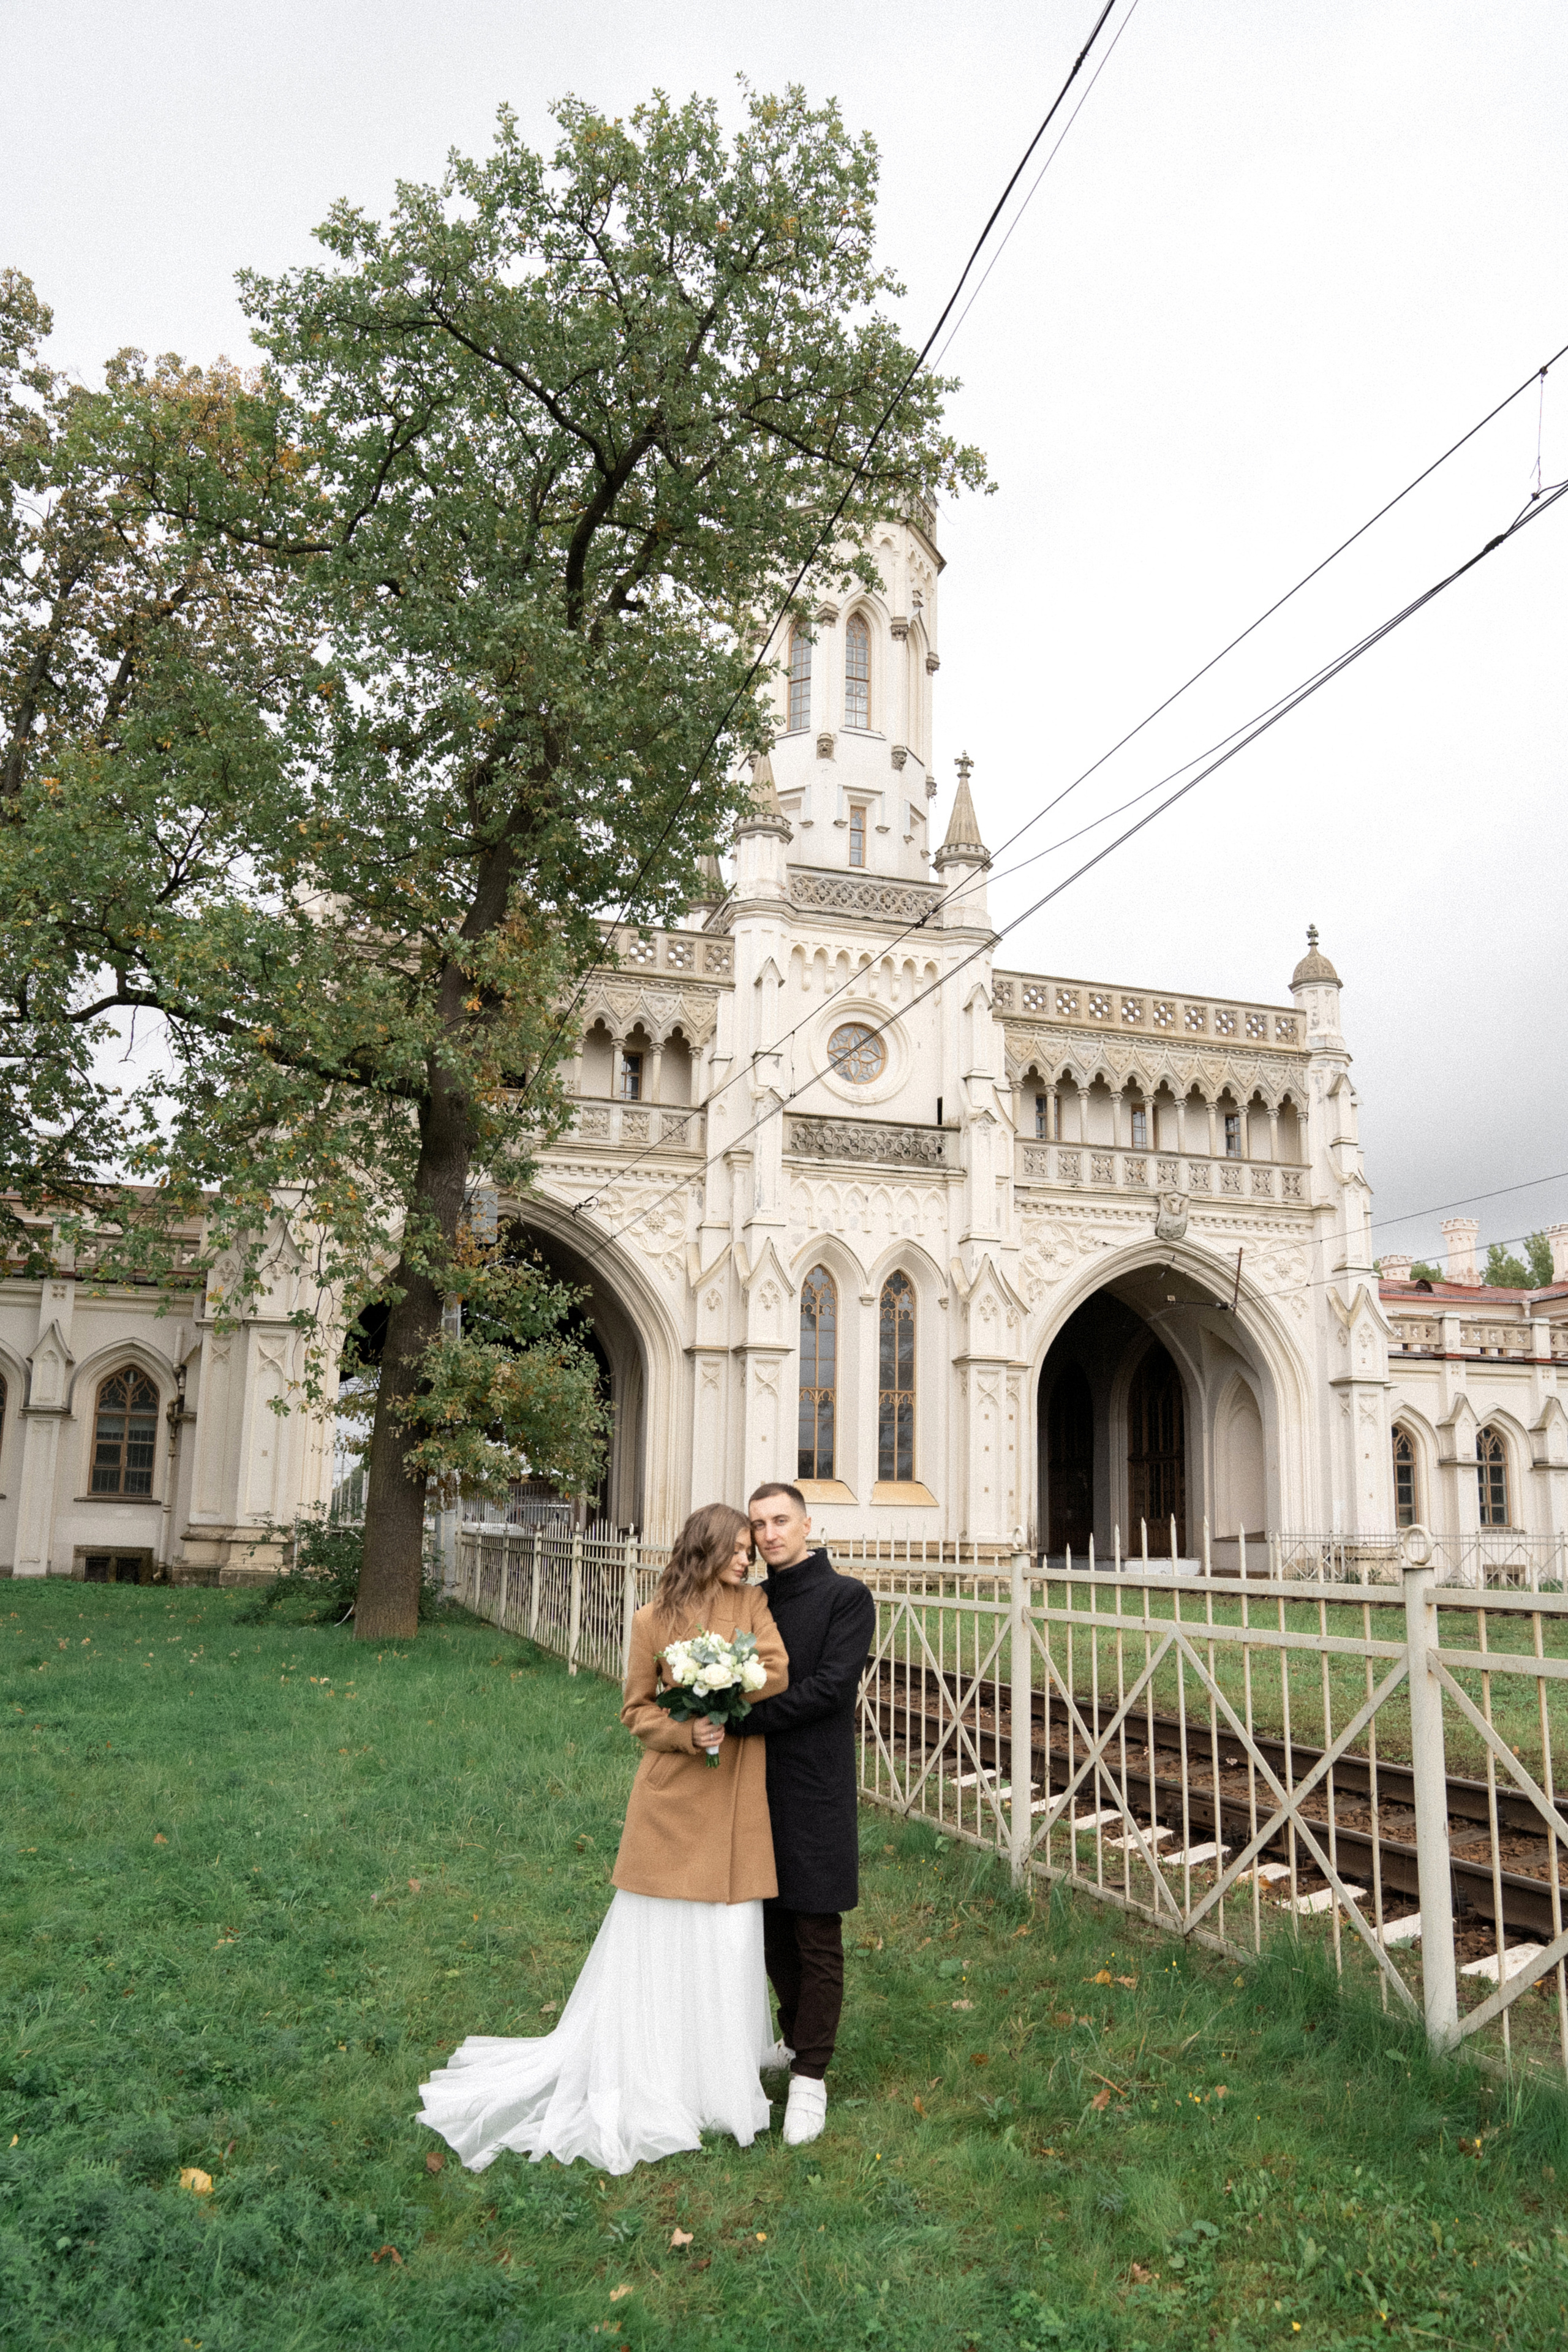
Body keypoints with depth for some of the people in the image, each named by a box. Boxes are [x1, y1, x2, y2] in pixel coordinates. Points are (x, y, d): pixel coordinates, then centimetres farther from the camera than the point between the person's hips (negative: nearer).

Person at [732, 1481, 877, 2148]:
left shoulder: (846, 1598, -7)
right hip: (757, 1787, 6)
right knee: (773, 1927, 16)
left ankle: (811, 2076, 14)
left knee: (817, 1939, 3)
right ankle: (795, 2039, 35)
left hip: (815, 1791, -6)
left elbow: (831, 1686, -16)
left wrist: (747, 1718, -19)